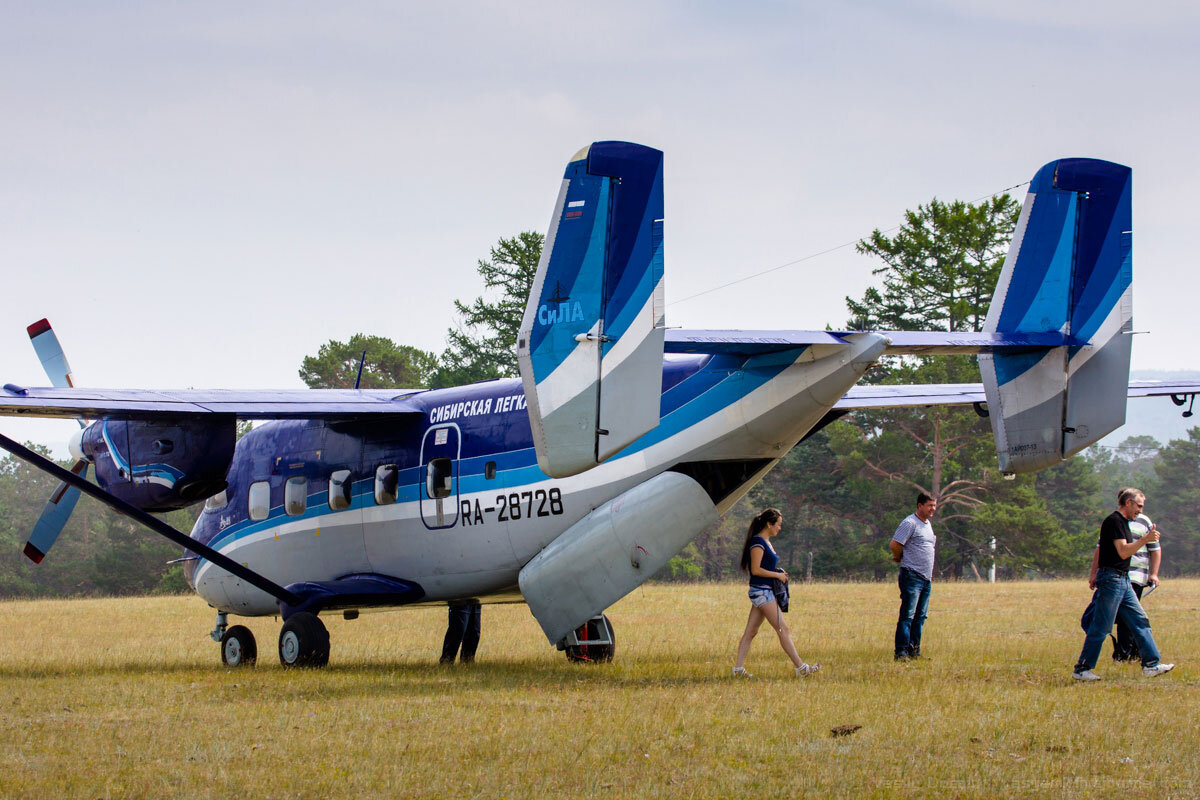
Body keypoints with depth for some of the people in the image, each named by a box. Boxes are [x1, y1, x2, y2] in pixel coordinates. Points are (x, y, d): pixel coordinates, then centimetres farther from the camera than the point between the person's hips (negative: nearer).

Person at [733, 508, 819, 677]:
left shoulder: (766, 542, 17)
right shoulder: (758, 542, -13)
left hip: (765, 592, 10)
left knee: (751, 632, 8)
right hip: (762, 591, -10)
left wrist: (780, 574, 10)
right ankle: (801, 668, -5)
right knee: (783, 630, -7)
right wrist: (778, 575, -13)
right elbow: (756, 570, -20)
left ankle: (738, 669, 8)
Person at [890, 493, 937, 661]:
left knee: (920, 617, 10)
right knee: (907, 616, -11)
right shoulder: (910, 523, -11)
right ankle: (901, 652, -12)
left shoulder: (928, 524, 18)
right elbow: (894, 544, -17)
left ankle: (914, 652, 15)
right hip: (912, 576, -9)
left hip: (926, 578, 9)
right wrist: (900, 558, 1)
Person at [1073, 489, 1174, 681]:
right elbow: (1123, 551, -21)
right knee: (1101, 627, -7)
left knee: (1139, 621, 7)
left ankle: (1151, 665, 9)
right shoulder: (1114, 521, -13)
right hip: (1111, 578, -10)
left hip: (1123, 580, 10)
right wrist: (1145, 539, -22)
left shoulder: (1122, 522, 18)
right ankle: (1081, 670, -1)